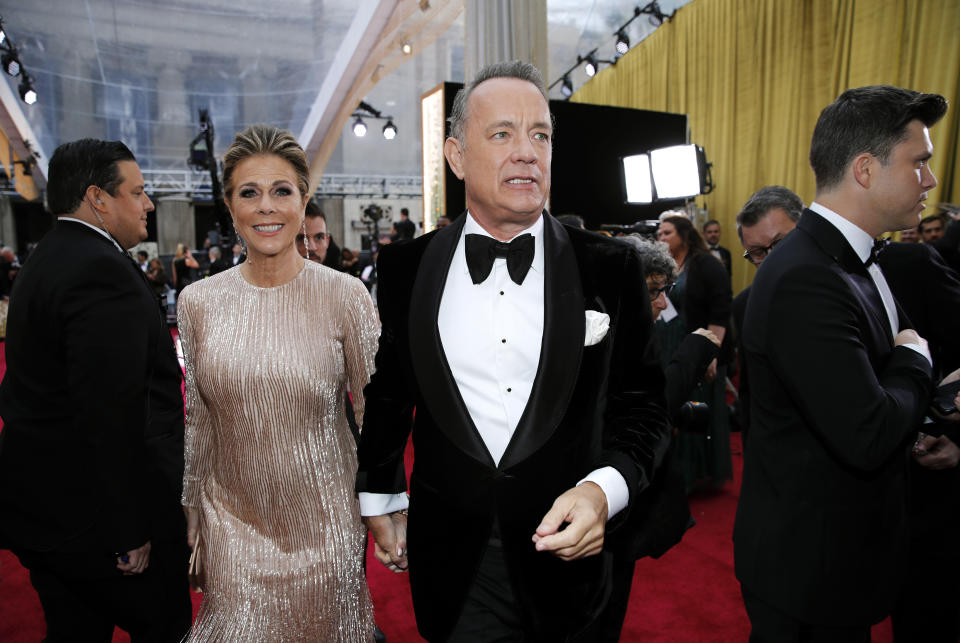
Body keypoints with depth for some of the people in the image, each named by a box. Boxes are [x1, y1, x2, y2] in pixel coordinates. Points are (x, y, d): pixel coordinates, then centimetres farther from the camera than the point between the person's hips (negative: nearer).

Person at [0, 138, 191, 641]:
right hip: (94, 518, -10)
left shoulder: (46, 260, 11)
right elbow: (113, 414, -27)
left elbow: (42, 389, 15)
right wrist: (131, 532, -21)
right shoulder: (102, 270, -22)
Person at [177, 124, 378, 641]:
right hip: (231, 526, 2)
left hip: (324, 524, -2)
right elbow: (198, 423, 6)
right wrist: (191, 521, 10)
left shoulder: (344, 296, -11)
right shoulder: (198, 302, -3)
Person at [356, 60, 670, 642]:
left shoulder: (612, 269, -7)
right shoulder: (404, 269, -4)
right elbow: (386, 395, 7)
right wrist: (380, 498, 14)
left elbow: (643, 402, -1)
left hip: (565, 551, 1)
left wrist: (605, 488, -18)